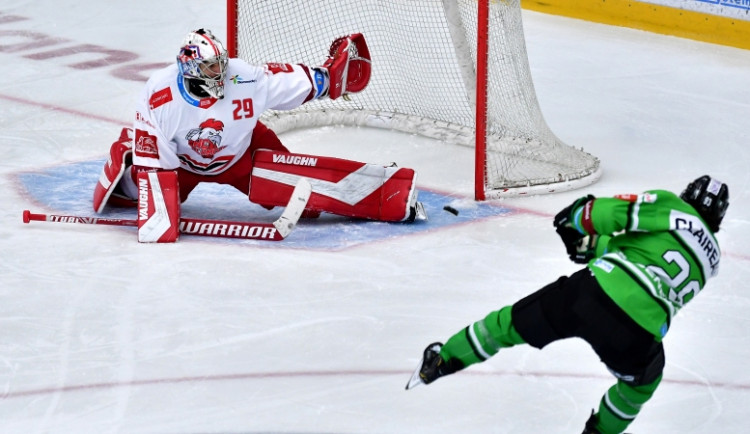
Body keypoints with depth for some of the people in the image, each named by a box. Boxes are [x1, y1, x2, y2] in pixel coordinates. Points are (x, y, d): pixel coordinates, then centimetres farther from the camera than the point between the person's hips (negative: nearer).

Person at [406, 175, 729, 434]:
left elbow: (616, 212, -2)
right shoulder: (710, 257, 23)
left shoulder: (669, 207, 11)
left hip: (596, 291, -1)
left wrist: (579, 216, 17)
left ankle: (440, 362, 31)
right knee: (639, 384, 35)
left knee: (513, 323, 22)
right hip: (638, 334, 1)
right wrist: (595, 245, 29)